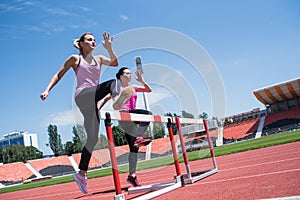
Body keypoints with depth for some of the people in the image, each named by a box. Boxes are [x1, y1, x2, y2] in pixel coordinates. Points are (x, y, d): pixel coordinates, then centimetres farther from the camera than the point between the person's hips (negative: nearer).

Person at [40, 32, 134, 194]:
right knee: (113, 83, -26)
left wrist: (109, 48, -7)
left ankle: (81, 174, 14)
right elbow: (59, 75, 10)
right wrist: (47, 90, -1)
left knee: (93, 138, 5)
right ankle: (118, 99, -58)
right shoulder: (75, 59, 10)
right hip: (83, 96, -5)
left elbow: (115, 63, 6)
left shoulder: (99, 59, 22)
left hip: (93, 101, 5)